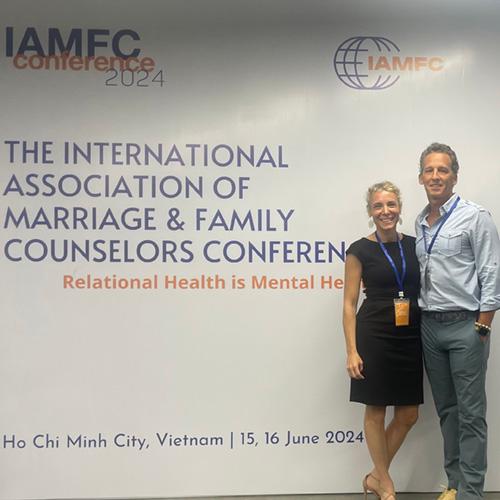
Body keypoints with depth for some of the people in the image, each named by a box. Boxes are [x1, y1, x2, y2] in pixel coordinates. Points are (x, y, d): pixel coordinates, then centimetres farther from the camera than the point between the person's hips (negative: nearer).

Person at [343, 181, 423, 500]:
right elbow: (350, 304, -4)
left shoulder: (414, 245, 7)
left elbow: (425, 290, 12)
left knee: (409, 415, 8)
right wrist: (352, 351, -10)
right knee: (376, 412, 5)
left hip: (410, 339, 4)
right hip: (375, 337, -4)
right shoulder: (360, 250, -4)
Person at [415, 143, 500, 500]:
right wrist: (415, 316, 9)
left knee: (471, 413, -2)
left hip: (465, 326, -6)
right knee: (446, 409, 12)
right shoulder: (421, 223, 11)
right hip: (430, 325, 6)